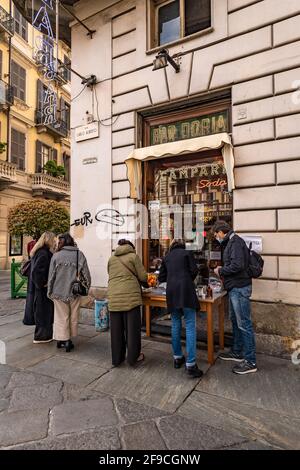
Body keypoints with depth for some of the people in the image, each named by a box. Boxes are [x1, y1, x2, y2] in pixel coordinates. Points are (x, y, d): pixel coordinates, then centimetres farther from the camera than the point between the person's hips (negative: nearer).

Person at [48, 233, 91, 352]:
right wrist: (86, 288, 9)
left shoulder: (56, 256, -5)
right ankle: (68, 340, 22)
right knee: (73, 318, 15)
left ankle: (62, 339, 16)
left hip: (59, 292, 0)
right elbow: (86, 274, -3)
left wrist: (50, 291, 9)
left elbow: (51, 275, -2)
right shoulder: (79, 254, -4)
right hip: (75, 292, 1)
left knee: (61, 317, 13)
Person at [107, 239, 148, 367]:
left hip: (114, 297, 4)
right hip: (130, 296, -4)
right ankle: (133, 357, 17)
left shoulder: (111, 258, 13)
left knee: (116, 329, 12)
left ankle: (117, 358, 24)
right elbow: (143, 277, -3)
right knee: (132, 328, 7)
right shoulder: (133, 256, 1)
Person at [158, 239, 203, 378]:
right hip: (186, 291, -4)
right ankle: (190, 365, -3)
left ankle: (177, 358, 24)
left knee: (175, 325, 15)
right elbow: (194, 271, 1)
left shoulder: (166, 257, 18)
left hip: (171, 292, 4)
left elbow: (161, 278, 18)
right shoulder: (187, 253, 9)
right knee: (190, 327, -2)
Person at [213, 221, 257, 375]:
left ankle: (250, 361, 9)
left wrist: (220, 271, -12)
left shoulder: (235, 241, -16)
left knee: (244, 324, -2)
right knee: (235, 321, 19)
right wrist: (223, 270, 9)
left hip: (240, 288, -10)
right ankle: (237, 352, 33)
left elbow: (237, 265, -25)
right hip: (235, 288, 10)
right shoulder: (230, 242, 15)